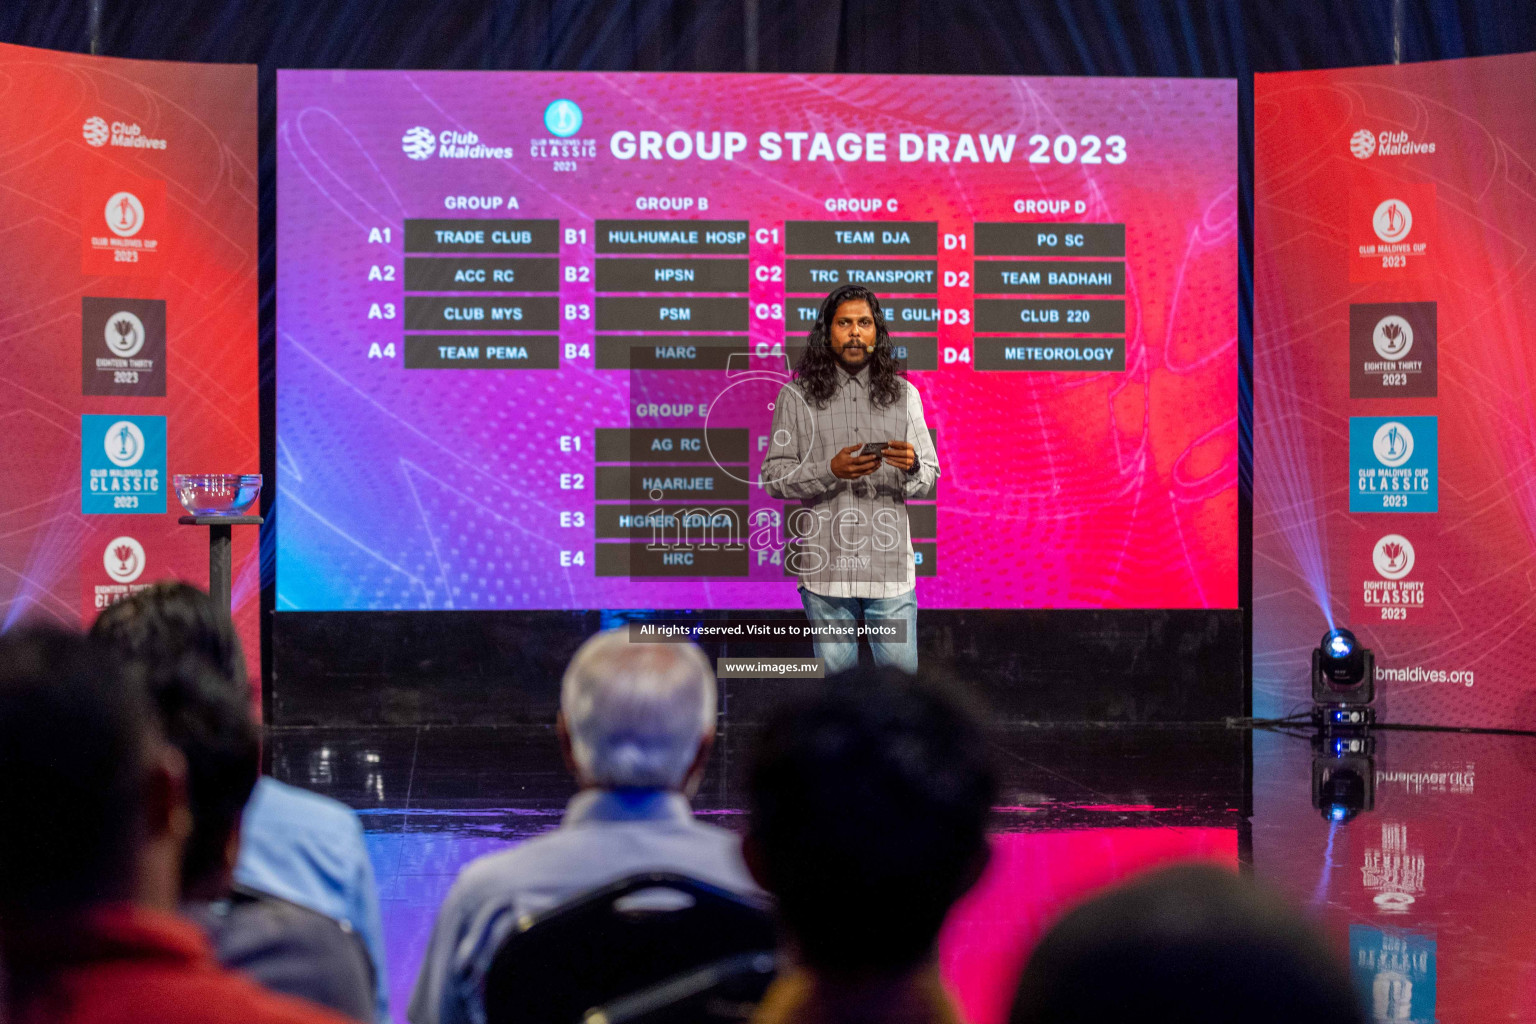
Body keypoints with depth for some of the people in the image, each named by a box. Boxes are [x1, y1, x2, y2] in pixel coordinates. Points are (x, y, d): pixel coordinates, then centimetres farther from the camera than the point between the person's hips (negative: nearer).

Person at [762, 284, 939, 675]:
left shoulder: (903, 394, 10)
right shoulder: (797, 395, 4)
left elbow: (929, 480, 9)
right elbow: (774, 476, -1)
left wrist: (912, 467, -15)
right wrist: (830, 471, -17)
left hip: (890, 565, 1)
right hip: (825, 565, -1)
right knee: (837, 679, 6)